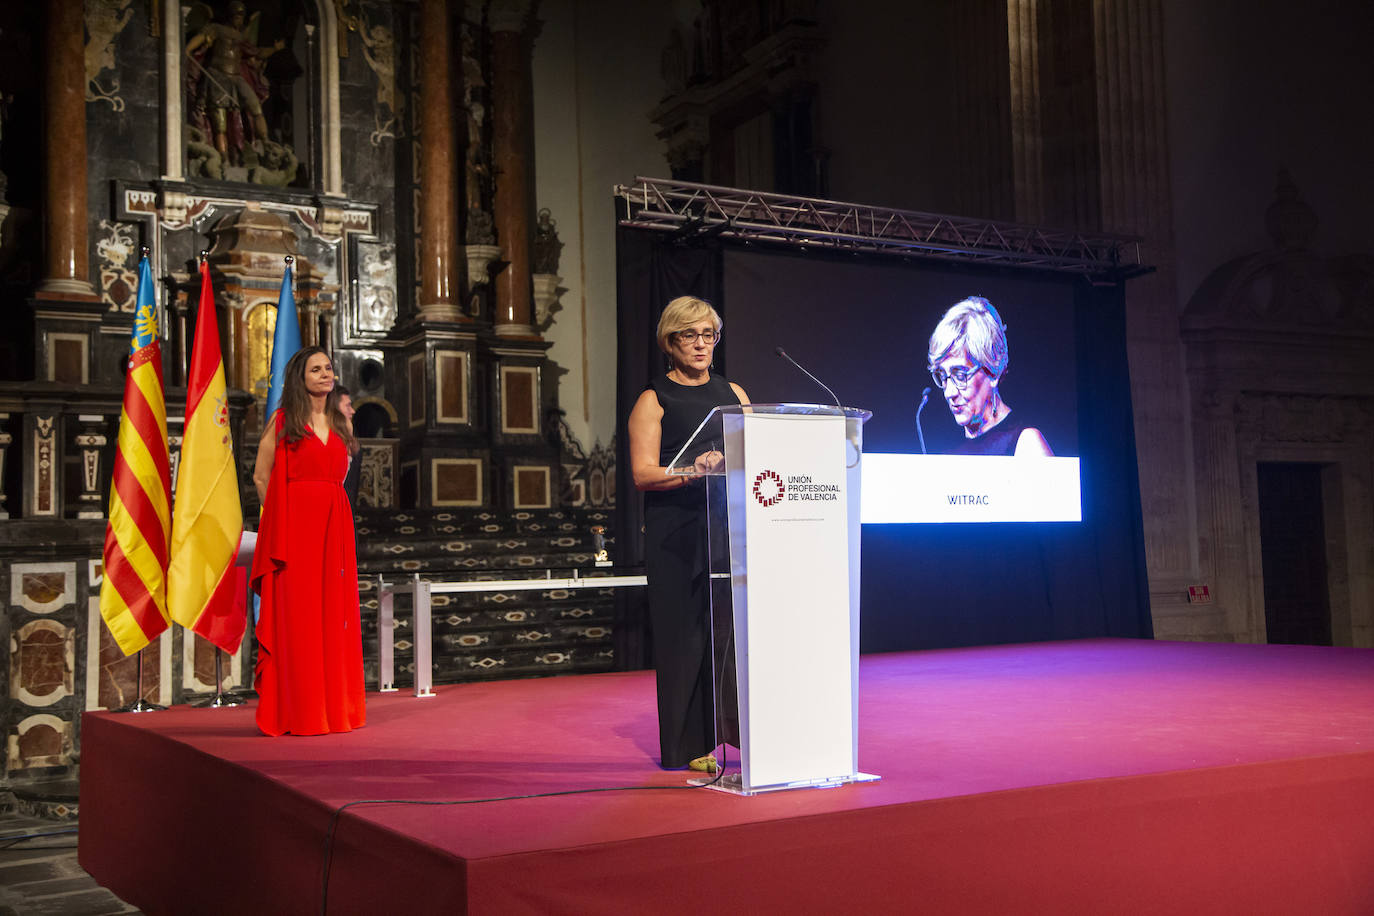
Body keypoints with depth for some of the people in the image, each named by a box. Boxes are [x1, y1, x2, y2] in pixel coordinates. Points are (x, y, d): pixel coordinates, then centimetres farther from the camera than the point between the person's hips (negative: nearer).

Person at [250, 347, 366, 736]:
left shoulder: (340, 422, 15)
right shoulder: (282, 421, 1)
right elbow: (261, 476, 3)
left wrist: (327, 507, 13)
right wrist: (283, 517, 4)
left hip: (335, 525, 5)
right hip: (295, 526, -5)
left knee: (334, 614, 4)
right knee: (296, 616, -5)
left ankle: (334, 707, 11)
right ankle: (295, 713, 0)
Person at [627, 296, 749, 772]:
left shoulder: (732, 392, 17)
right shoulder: (654, 400, 3)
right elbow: (643, 473, -7)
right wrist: (694, 470, -23)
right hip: (677, 533, -4)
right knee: (686, 630, -4)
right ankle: (690, 745, 3)